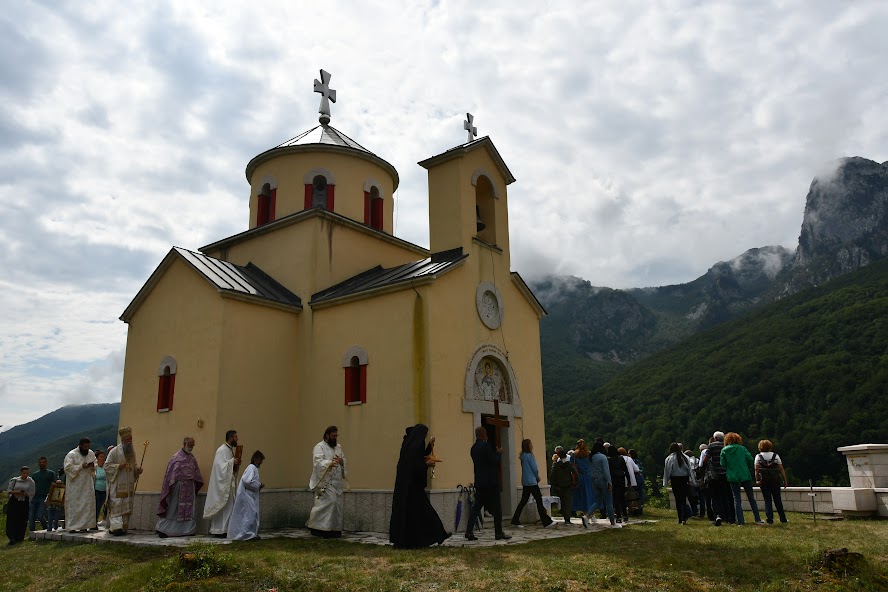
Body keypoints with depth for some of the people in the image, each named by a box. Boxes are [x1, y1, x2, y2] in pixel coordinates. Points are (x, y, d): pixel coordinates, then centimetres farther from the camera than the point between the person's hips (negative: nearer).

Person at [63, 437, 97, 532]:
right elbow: (67, 467, -14)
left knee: (88, 504, 1)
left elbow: (95, 467, 17)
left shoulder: (91, 454, 9)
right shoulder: (71, 455, -6)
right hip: (75, 484, -4)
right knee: (73, 505, -4)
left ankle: (84, 525, 7)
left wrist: (93, 467, -6)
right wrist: (81, 466, -21)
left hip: (87, 484, 4)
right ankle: (72, 526, 2)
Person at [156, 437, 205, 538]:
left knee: (188, 510, 8)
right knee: (173, 509, -2)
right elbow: (171, 472, -13)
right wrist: (171, 486, -16)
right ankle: (161, 529, 8)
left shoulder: (192, 457, 10)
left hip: (189, 487, 6)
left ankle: (187, 530, 15)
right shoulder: (177, 457, -11)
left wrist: (196, 485, 11)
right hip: (179, 486, -6)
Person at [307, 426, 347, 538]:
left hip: (336, 482, 7)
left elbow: (344, 461, 18)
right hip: (324, 482, -7)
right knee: (328, 502, -16)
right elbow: (318, 462, -21)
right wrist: (330, 463, -39)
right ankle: (318, 528, -5)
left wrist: (341, 461, -7)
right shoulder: (319, 447, -6)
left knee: (336, 505, 6)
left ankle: (334, 529, 13)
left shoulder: (338, 447, 17)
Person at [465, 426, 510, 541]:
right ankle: (499, 533, 5)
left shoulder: (474, 447, 10)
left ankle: (469, 531, 3)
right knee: (496, 507, 2)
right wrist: (499, 453, 2)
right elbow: (494, 461, -17)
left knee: (476, 506, 9)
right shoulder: (486, 445, -15)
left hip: (479, 482, 7)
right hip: (490, 482, -7)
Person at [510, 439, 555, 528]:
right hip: (532, 482, -8)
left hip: (525, 482, 8)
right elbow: (534, 468, -11)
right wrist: (537, 477, 7)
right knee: (539, 501, -4)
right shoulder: (529, 455, -15)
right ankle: (546, 522, -1)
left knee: (523, 501, 10)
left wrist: (536, 477, 12)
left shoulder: (522, 456, 11)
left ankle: (515, 521, 9)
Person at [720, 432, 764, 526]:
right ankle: (757, 519, 15)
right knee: (751, 498, 12)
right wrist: (752, 471, 10)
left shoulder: (724, 450, 0)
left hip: (732, 478, 0)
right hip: (745, 476, 0)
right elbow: (750, 460, -5)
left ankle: (740, 521, 1)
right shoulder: (742, 448, -1)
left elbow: (722, 464, -2)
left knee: (737, 499, 6)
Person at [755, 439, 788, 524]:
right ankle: (783, 519, 15)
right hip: (775, 480, 1)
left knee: (767, 500, 3)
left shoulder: (758, 456, 2)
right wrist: (785, 480, 4)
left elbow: (756, 469, -9)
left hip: (764, 481, -1)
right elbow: (781, 469, 1)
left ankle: (770, 519, -2)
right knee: (778, 500, 11)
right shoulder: (775, 455, 6)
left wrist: (757, 479, -10)